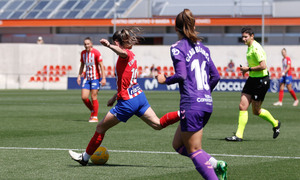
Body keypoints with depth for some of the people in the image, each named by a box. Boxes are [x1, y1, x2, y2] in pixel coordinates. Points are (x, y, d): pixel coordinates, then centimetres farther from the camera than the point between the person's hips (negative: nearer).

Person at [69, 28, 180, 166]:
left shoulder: (126, 54, -11)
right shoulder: (131, 56, 17)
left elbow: (122, 52, -40)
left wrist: (109, 45, -57)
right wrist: (115, 97, 31)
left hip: (127, 102, -8)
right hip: (139, 96, 9)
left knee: (100, 128, 5)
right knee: (158, 124, 1)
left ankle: (85, 157, 15)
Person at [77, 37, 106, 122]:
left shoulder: (96, 52, -9)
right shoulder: (83, 53, 9)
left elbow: (101, 66, -9)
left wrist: (103, 78, -13)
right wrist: (79, 76, 14)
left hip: (95, 78, -5)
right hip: (86, 78, 5)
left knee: (94, 97, -6)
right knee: (84, 97, -3)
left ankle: (95, 117, 4)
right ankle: (93, 111, 20)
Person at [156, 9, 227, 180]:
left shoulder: (178, 48, -6)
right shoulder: (203, 48, 15)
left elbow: (181, 75, -17)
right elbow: (215, 76, 15)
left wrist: (165, 79, 1)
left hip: (191, 105, -8)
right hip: (207, 103, 8)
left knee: (194, 150, 0)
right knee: (178, 144, 18)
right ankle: (216, 164, 5)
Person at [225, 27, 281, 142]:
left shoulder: (256, 48, -19)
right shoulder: (250, 48, 12)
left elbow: (263, 66, -25)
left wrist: (248, 69, -17)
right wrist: (246, 69, 14)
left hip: (261, 81, -9)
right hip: (252, 80, 9)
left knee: (256, 111, 2)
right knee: (242, 106, -1)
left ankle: (275, 124, 27)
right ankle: (239, 135, 1)